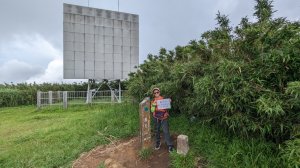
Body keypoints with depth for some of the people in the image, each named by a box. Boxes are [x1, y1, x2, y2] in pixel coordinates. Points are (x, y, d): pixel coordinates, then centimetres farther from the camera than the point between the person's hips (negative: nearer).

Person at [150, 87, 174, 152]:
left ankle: (170, 145, 6)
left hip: (164, 117, -2)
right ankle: (158, 143, 33)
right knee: (157, 131, 14)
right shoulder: (153, 101, 1)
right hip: (156, 118, 2)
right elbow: (152, 110, -7)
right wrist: (154, 105, -22)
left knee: (166, 131, -5)